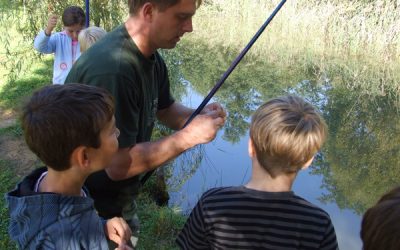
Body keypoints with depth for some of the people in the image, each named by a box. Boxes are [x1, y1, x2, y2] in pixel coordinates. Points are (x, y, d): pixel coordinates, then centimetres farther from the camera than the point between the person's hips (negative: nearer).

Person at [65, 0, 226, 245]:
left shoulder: (151, 56, -3)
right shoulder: (111, 69, -32)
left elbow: (165, 108, 11)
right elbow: (118, 165, -31)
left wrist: (199, 116, -9)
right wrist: (189, 136, -27)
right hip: (93, 208, -8)